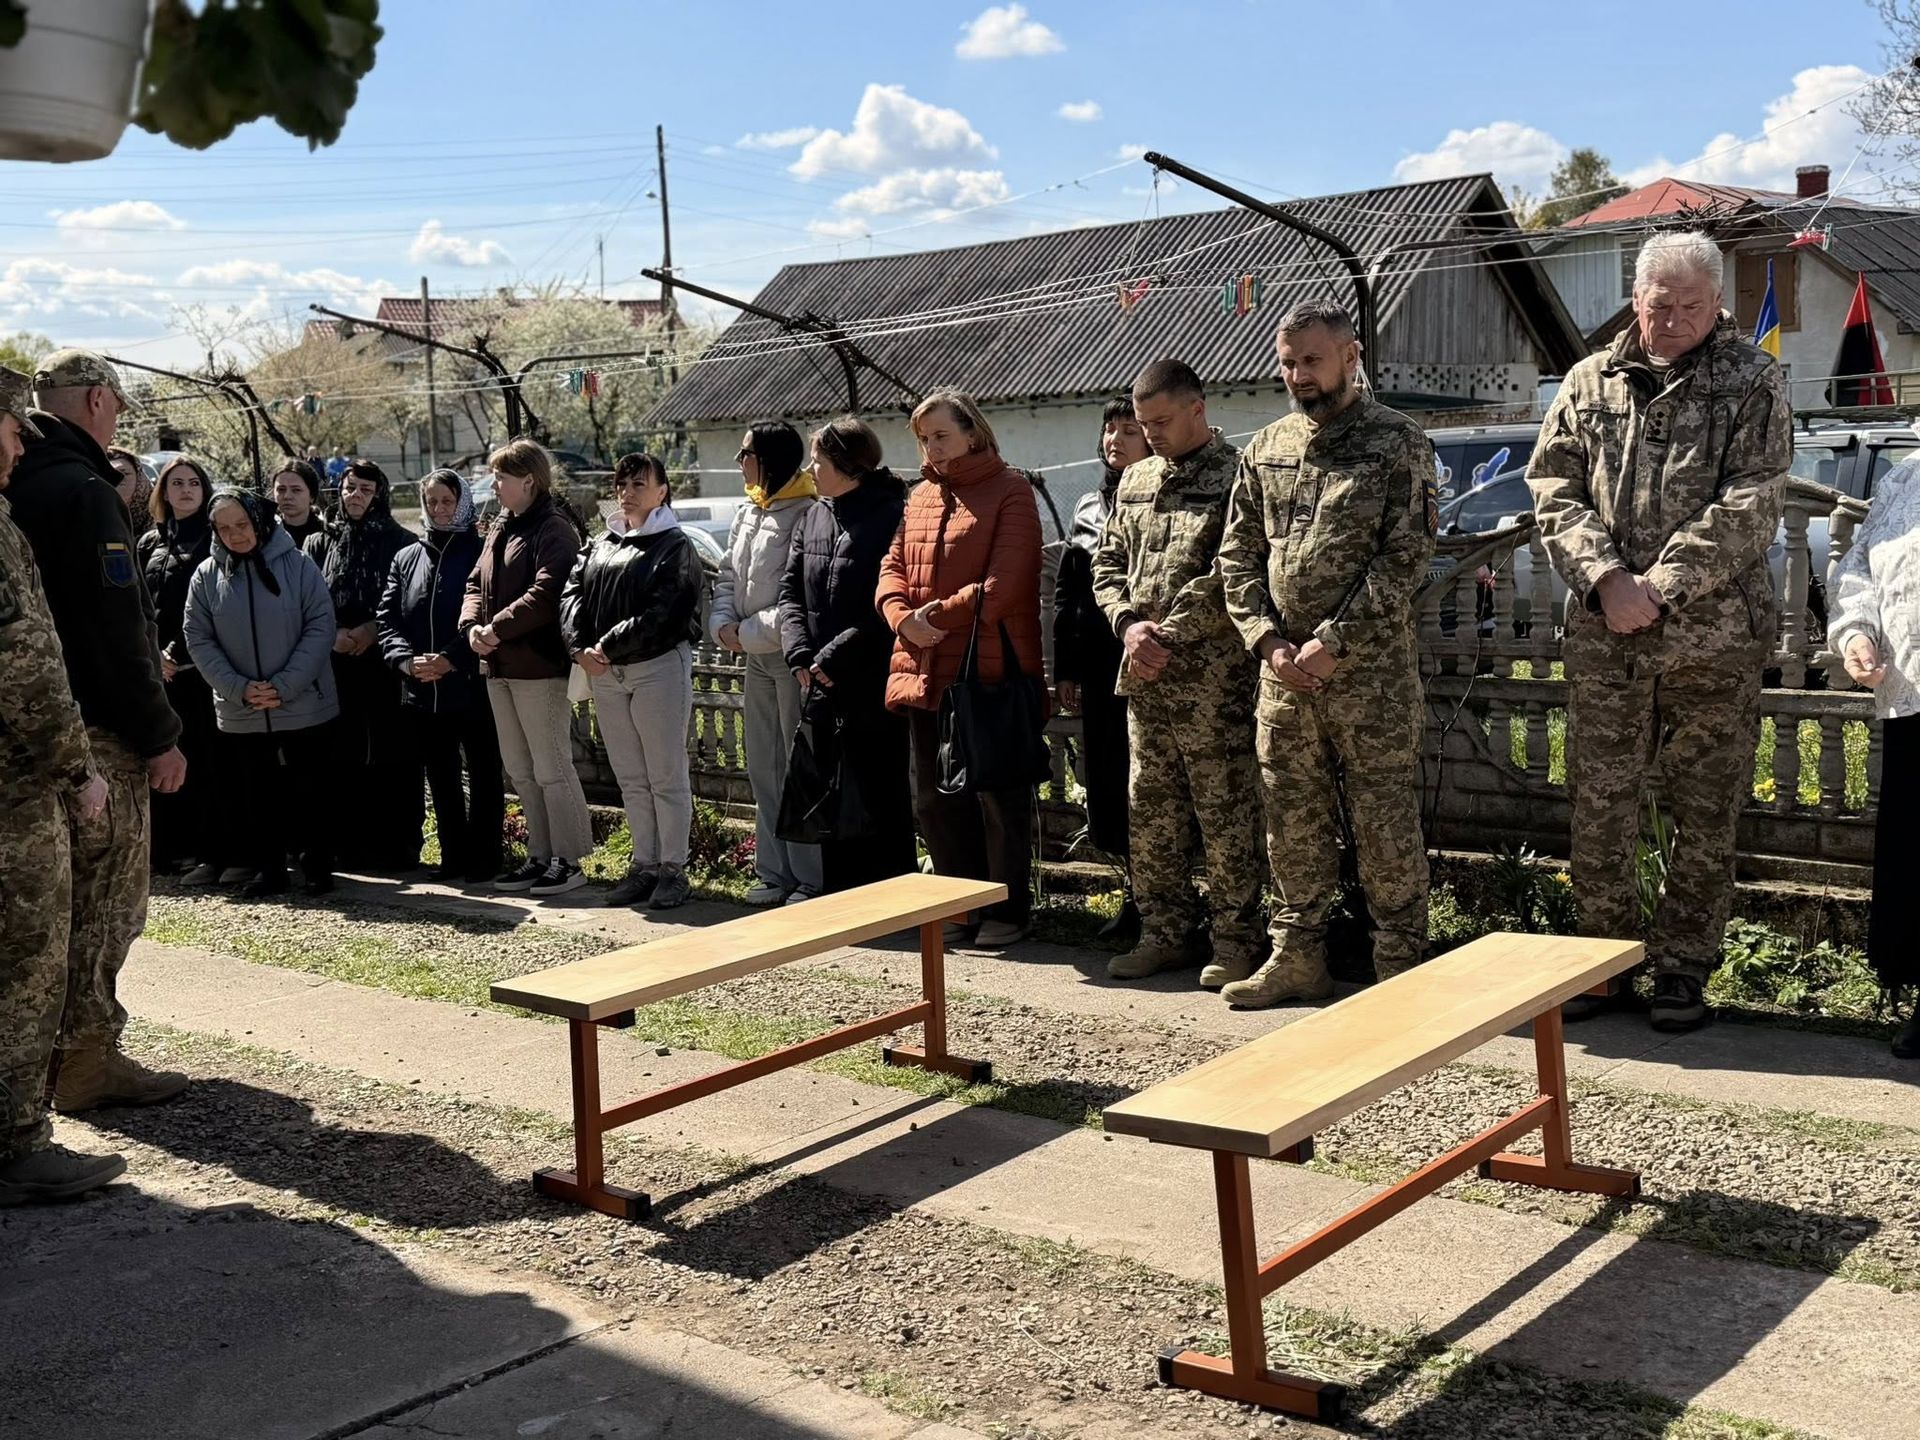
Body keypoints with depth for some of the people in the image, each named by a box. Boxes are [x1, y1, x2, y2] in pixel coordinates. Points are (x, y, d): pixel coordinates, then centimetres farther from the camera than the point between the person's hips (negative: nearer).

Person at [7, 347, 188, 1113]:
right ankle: (85, 1061, 4)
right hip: (95, 732, -9)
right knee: (103, 900, -1)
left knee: (65, 897, 17)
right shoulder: (81, 491, -16)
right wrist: (160, 734, -16)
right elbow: (115, 632, -21)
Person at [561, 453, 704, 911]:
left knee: (666, 775, -2)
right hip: (605, 673, 6)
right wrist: (580, 647, -12)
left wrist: (607, 647, -19)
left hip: (659, 667, -6)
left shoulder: (675, 546, -3)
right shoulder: (600, 546, 16)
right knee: (630, 778, 11)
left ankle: (673, 868, 5)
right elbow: (572, 596, 5)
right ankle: (644, 864, 19)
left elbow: (659, 612, -15)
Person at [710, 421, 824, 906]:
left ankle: (810, 879, 2)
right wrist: (723, 623, -2)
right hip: (756, 659, 9)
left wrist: (752, 632, -17)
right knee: (763, 767, 14)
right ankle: (775, 873, 23)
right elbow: (727, 578, 17)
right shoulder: (746, 515, 15)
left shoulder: (808, 515, -15)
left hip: (791, 656, -9)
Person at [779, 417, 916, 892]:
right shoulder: (812, 520, 13)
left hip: (875, 690, -8)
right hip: (823, 692, 8)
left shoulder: (892, 517, -12)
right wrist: (800, 653, -4)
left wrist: (836, 655, -17)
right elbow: (790, 592, 12)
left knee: (881, 804, 0)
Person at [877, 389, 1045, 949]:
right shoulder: (920, 497, 16)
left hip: (991, 671, -7)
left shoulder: (1010, 492, -6)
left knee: (999, 798, 2)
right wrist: (904, 618, -9)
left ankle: (1009, 909, 15)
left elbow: (1005, 583, -16)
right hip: (925, 672, 7)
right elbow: (893, 568, 12)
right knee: (933, 801, 13)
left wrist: (937, 615, -16)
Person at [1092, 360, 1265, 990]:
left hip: (1211, 676, -7)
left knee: (1224, 817, 0)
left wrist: (1167, 635, -15)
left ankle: (1237, 943, 10)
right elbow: (1108, 562, 16)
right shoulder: (1135, 480, 15)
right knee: (1149, 814, 12)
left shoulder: (1235, 476, -6)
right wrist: (1129, 624, -3)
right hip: (1144, 677, 7)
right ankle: (1165, 934, 23)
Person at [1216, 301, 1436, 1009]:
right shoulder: (1264, 450, 13)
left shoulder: (1398, 443, -2)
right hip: (1283, 668, 5)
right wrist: (1267, 639, -4)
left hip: (1370, 667, -5)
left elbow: (1404, 557, -10)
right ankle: (1298, 956, 22)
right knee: (1291, 818, 11)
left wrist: (1333, 642, -15)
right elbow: (1237, 554, 11)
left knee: (1384, 819, 0)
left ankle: (1401, 966, 11)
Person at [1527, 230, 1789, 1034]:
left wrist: (1659, 587, -16)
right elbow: (1553, 488, 3)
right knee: (1598, 809, 6)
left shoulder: (1752, 384, 2)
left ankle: (1683, 969, 17)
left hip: (1714, 637, -2)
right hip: (1602, 639, 2)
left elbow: (1749, 506, -9)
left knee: (1705, 816, 5)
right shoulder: (1591, 382, 9)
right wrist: (1606, 577, -12)